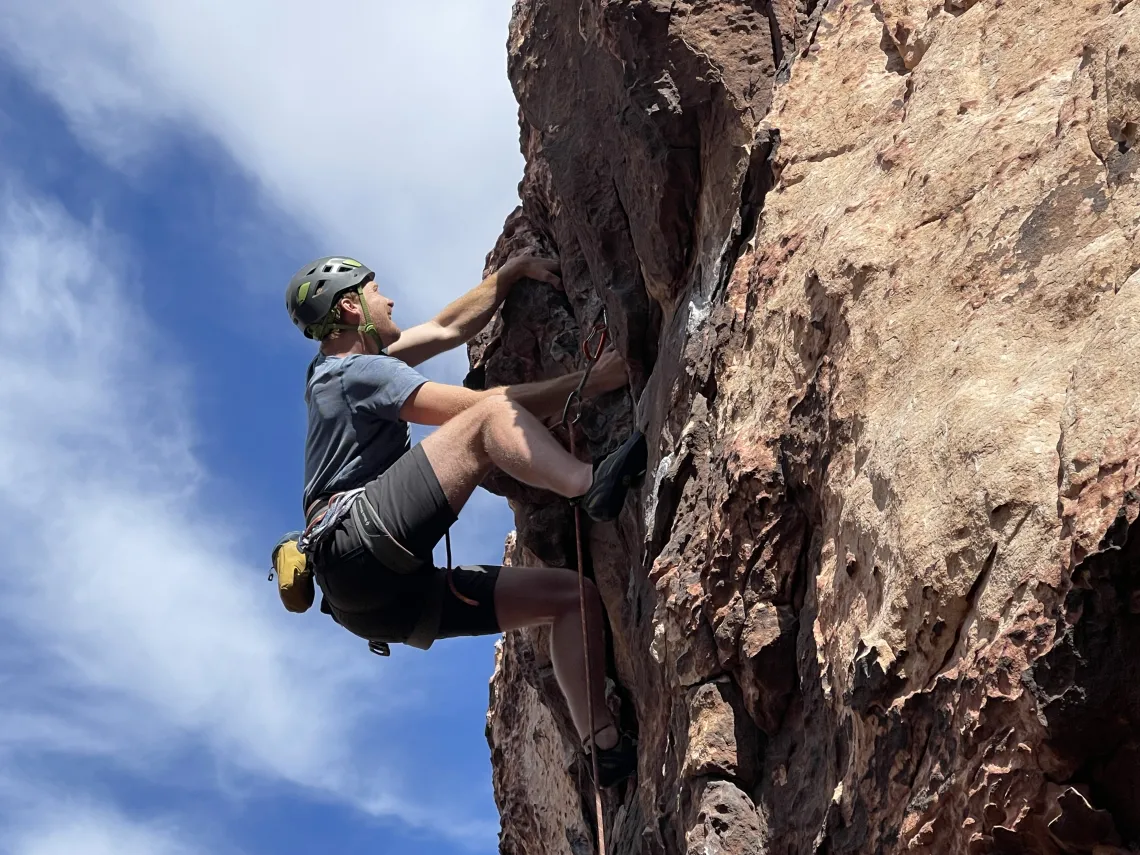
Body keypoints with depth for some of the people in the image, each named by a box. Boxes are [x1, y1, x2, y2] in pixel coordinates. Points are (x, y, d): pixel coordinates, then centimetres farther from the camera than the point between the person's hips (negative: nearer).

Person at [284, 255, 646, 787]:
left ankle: (607, 744, -8)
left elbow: (450, 328, 38)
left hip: (391, 594, 10)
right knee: (490, 416, -19)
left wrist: (516, 269, 35)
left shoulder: (342, 370, 30)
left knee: (572, 594, 5)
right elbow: (483, 409, -10)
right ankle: (593, 486, -44)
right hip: (356, 543, -10)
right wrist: (591, 380, -10)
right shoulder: (359, 372, 0)